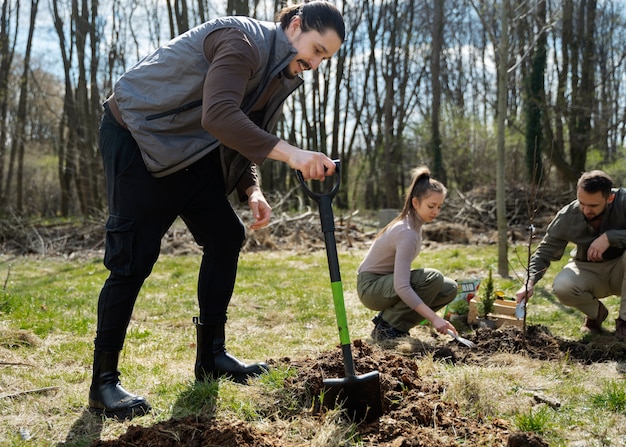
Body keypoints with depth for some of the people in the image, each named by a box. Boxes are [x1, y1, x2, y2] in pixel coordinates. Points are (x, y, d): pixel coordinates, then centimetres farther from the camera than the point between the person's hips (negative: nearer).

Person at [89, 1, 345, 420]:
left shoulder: (282, 74, 7)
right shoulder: (243, 40, -23)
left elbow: (245, 137, 13)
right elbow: (219, 117, -37)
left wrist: (252, 191, -4)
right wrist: (290, 153, -41)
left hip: (189, 149, 10)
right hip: (138, 134, -10)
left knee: (226, 236, 6)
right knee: (133, 258, -10)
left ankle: (211, 356, 17)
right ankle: (104, 380, 0)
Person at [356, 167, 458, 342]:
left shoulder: (413, 222, 2)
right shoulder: (407, 233, -26)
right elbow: (401, 287, -33)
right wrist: (434, 318, -36)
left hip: (387, 282, 9)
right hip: (371, 287, -9)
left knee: (449, 288, -2)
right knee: (434, 278, -27)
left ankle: (388, 319, 5)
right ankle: (387, 326, -13)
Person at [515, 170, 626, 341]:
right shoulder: (567, 217, -17)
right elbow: (545, 252, -9)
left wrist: (609, 237, -40)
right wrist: (529, 282, -26)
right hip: (588, 271, 1)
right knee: (562, 287, -31)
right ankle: (596, 313, 6)